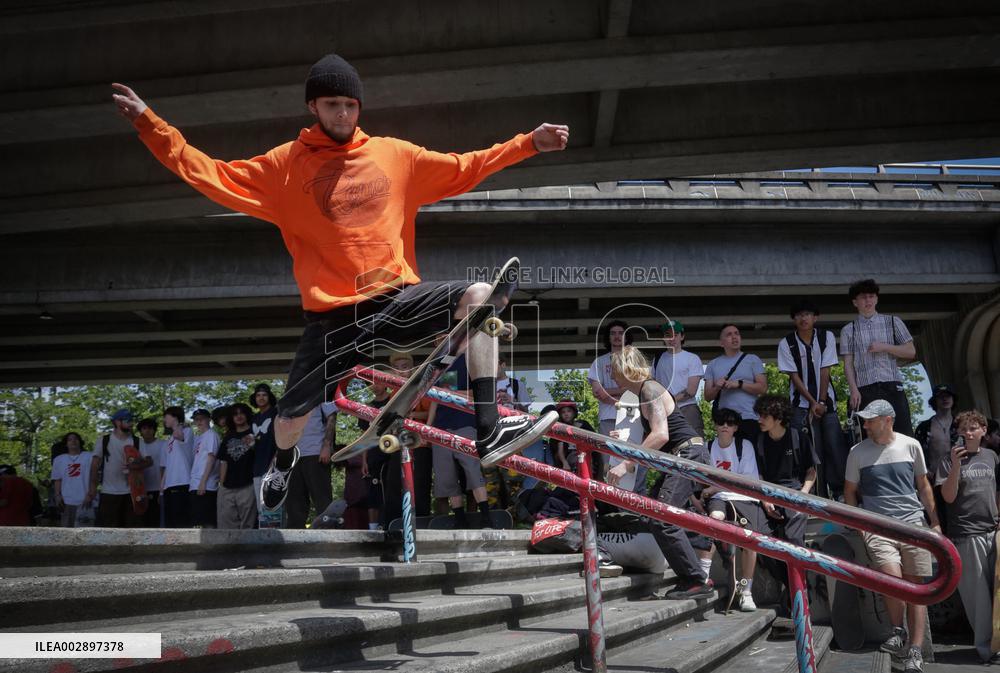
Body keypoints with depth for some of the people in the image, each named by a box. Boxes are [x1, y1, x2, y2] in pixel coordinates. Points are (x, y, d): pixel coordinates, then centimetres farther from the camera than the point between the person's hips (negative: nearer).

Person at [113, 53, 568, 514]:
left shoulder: (395, 154, 8)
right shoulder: (286, 165, 4)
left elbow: (463, 169, 13)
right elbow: (213, 177, 4)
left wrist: (529, 143, 10)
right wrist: (148, 123, -1)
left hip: (397, 300, 1)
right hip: (334, 317, -1)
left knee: (477, 297, -22)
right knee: (291, 415, 3)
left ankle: (488, 432, -19)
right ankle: (283, 461, 44)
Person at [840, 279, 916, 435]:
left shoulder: (893, 322, 13)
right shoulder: (848, 330, 11)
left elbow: (911, 352, 10)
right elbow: (848, 363, 5)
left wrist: (884, 347, -5)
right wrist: (854, 390, -9)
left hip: (892, 387, 0)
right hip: (865, 391, 0)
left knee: (904, 434, -8)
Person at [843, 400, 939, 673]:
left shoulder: (910, 445, 5)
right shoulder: (858, 452, 4)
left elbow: (923, 485, 14)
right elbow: (850, 490, 12)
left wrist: (935, 522, 11)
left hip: (913, 523, 1)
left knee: (915, 586, 0)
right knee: (892, 578, -21)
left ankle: (915, 651, 6)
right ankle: (899, 632, 3)